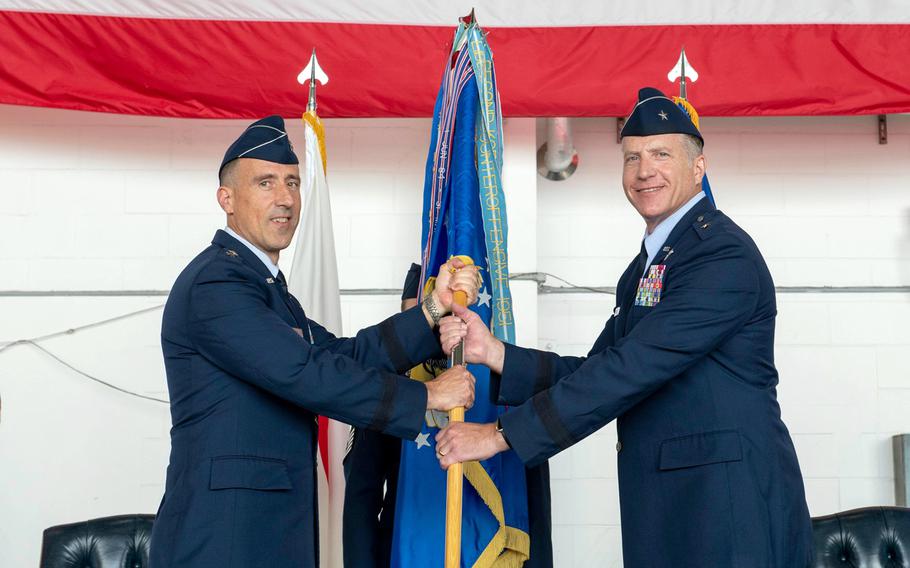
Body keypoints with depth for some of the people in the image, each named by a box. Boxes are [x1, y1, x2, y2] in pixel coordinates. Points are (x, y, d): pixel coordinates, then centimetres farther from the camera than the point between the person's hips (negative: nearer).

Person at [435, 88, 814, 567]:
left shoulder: (724, 254, -15)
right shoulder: (644, 268, 16)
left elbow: (633, 368, -22)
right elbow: (599, 373, 10)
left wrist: (500, 435, -21)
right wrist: (493, 353, -5)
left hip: (733, 511, -8)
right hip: (663, 509, 8)